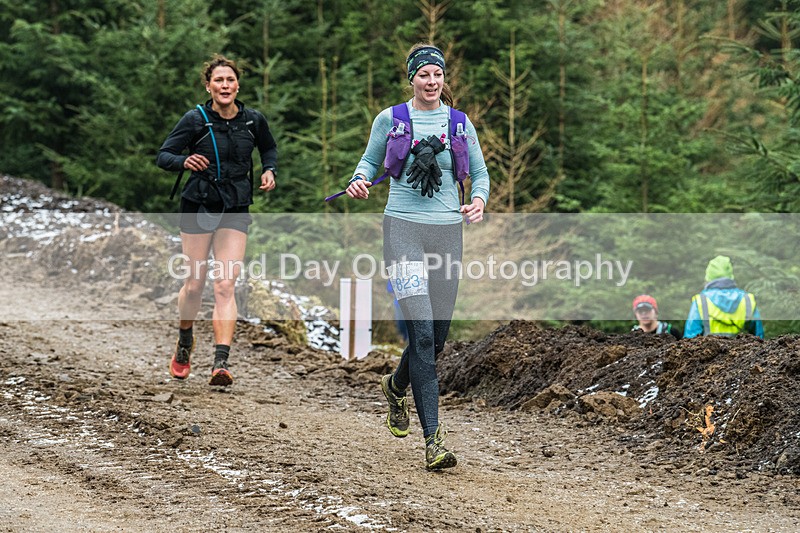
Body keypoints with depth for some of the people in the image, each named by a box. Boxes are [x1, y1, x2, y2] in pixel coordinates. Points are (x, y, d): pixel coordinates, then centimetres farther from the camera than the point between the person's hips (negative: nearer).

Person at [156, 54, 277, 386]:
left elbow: (269, 148, 21)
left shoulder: (253, 120, 1)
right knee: (195, 283, 5)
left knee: (225, 286, -10)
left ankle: (221, 363, -17)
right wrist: (184, 161, -28)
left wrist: (269, 170, 1)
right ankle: (184, 343, 34)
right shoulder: (195, 120, -8)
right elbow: (163, 156, -7)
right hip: (198, 206, -1)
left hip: (235, 210, 1)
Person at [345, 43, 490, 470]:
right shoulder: (389, 120, 4)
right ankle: (433, 438, -17)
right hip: (403, 229, -3)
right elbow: (369, 161, 15)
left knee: (437, 336, 10)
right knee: (422, 331, -16)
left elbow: (480, 172, 14)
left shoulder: (459, 122, 9)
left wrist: (479, 200, -7)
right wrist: (360, 180, -8)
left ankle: (396, 386, 44)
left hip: (447, 231, 3)